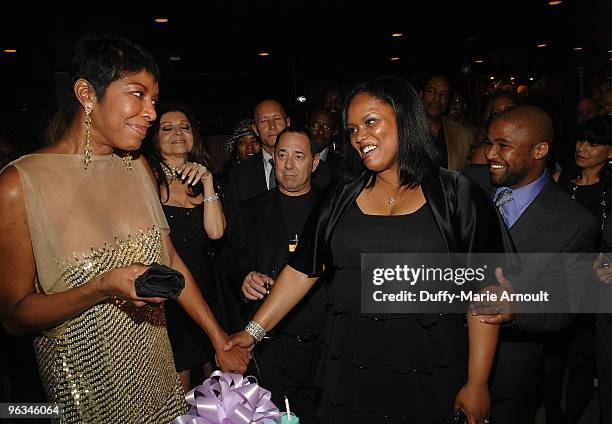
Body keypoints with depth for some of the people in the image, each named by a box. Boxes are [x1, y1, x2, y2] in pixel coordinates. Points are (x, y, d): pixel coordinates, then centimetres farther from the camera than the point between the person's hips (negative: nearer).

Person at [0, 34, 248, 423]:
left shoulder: (138, 167, -2)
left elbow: (170, 260, 1)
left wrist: (222, 342, 2)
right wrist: (104, 288, -28)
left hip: (154, 363, 5)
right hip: (83, 377, -4)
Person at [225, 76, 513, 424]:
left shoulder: (457, 195, -7)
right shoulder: (341, 199, 3)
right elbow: (302, 270, 4)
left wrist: (477, 385, -9)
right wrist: (254, 331, -1)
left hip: (429, 380, -2)